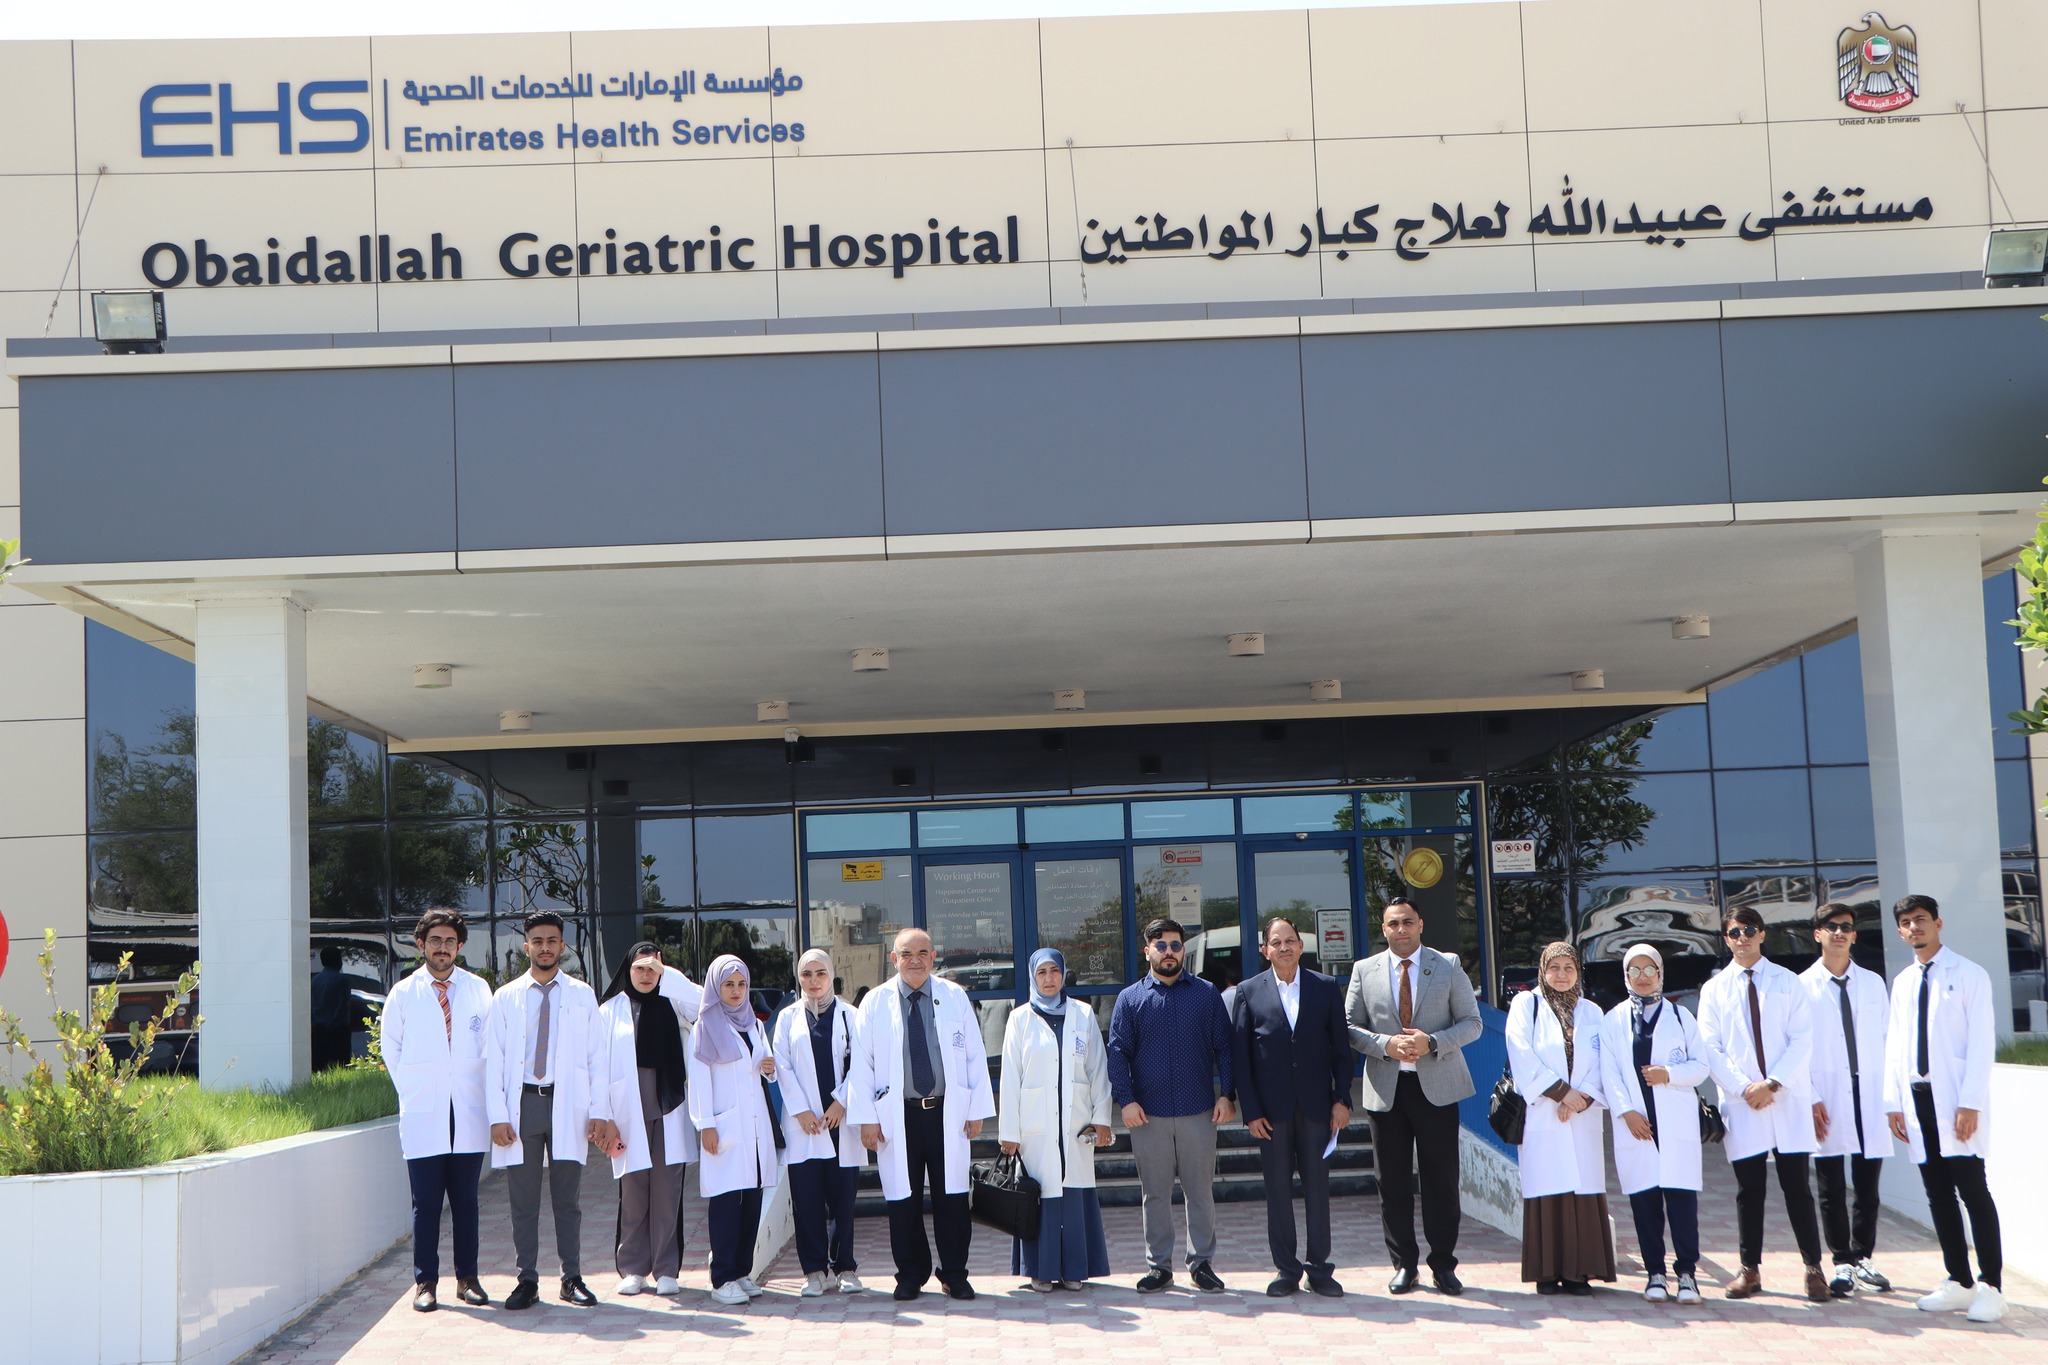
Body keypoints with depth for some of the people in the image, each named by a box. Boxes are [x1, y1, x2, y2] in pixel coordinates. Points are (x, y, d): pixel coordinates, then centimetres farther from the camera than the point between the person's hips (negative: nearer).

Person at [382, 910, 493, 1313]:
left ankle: (467, 1278, 12)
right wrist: (410, 1090, 5)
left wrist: (484, 1091, 5)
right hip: (422, 1115, -1)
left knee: (466, 1200, 6)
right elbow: (391, 1048, 12)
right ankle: (425, 1281, 5)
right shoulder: (403, 993, 5)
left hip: (469, 1113, 1)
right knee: (426, 1203, -1)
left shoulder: (478, 989, 8)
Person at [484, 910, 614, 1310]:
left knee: (567, 1199, 3)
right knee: (523, 1200, 2)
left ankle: (572, 1279, 10)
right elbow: (493, 1060, 5)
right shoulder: (506, 998, 9)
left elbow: (597, 1057, 7)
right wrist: (498, 1116, -5)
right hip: (522, 1102, 0)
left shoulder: (582, 996, 10)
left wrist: (600, 1113, -2)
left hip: (567, 1105, 0)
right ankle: (527, 1280, 8)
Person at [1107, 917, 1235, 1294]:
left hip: (1199, 1112, 0)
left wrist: (1227, 1093, -4)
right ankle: (1158, 1265, 14)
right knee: (1154, 1192, 6)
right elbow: (1118, 1051, 1)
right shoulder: (1130, 999, 5)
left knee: (1201, 1190, 4)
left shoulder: (1207, 994, 7)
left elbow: (1223, 1046, 5)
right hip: (1148, 1114, 0)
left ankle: (1201, 1263, 14)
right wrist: (1126, 1100, -9)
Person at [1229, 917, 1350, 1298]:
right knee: (1278, 1190, 4)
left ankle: (1319, 1268, 14)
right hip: (1271, 1108, -1)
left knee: (1318, 1187, 4)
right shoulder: (1249, 993, 2)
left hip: (1316, 1105, 1)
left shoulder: (1326, 988, 5)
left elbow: (1340, 1047, 6)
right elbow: (1239, 1055, 1)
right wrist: (1250, 1111, -5)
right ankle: (1286, 1269, 13)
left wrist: (1342, 1099, -1)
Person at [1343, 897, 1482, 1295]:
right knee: (1393, 1183, 5)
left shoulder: (1448, 966, 4)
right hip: (1385, 1088, 1)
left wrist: (1431, 1043, -14)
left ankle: (1443, 1265, 11)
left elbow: (1471, 1022, 2)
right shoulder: (1364, 971, 7)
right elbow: (1350, 1027, 5)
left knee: (1441, 1180, 2)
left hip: (1437, 1086, -1)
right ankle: (1403, 1265, 15)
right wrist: (1387, 1045, -13)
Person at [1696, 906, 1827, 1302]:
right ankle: (1750, 1269, 9)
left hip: (1788, 1101, -1)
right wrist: (1744, 1088, -10)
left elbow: (1802, 1039, 0)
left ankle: (1813, 1267, 4)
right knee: (1749, 1190, 3)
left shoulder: (1787, 982, 8)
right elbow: (1711, 1049, 3)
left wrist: (1772, 1083, -11)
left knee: (1796, 1187, -1)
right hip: (1741, 1103, 1)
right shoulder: (1714, 989, 10)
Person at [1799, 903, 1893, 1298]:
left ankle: (1863, 1257, 19)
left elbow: (1887, 1040, 11)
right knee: (1831, 1188, 0)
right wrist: (1810, 1100, -8)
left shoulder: (1873, 983, 11)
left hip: (1869, 1098, 3)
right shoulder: (1803, 986, 2)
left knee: (1867, 1187, 7)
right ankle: (1842, 1264, 8)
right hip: (1827, 1101, -2)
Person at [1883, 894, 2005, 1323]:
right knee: (1938, 1194, 6)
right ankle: (1958, 1283, 13)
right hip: (1918, 1098, 6)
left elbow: (1981, 1042, -8)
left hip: (1956, 1099, -6)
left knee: (1973, 1191, -7)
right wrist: (1894, 1102, 8)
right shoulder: (1902, 983, 15)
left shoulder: (1968, 974, -2)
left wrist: (1970, 1103, -15)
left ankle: (1991, 1288, -3)